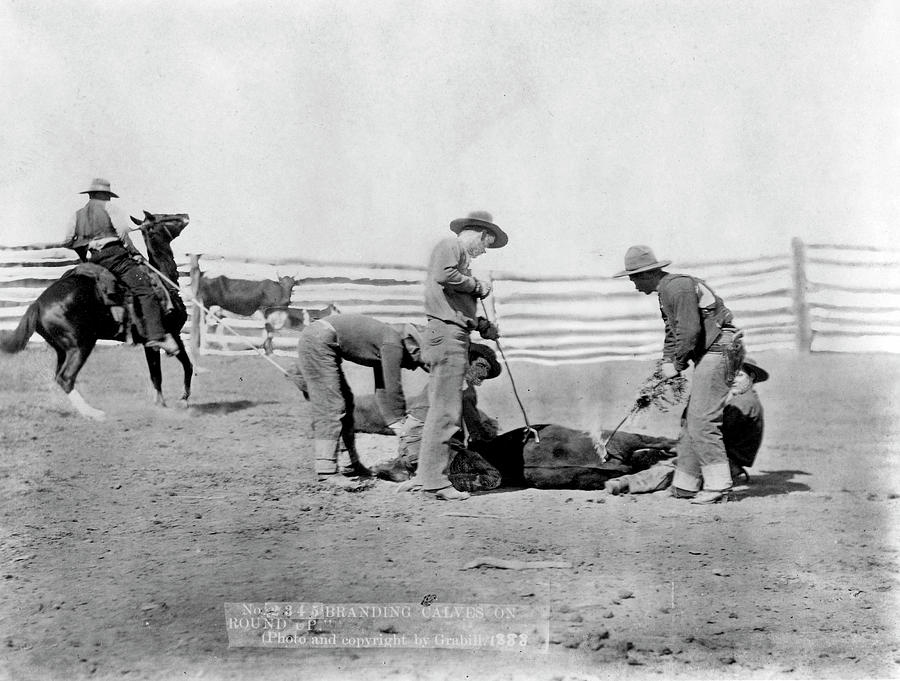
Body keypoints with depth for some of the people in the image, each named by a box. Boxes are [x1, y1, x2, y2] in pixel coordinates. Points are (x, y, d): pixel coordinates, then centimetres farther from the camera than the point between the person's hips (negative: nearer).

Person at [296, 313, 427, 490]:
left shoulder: (385, 346, 16)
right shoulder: (393, 343, -13)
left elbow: (381, 390, 18)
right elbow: (393, 389, -11)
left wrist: (395, 423, 12)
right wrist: (400, 424, -1)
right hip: (319, 340, -11)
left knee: (346, 401, 15)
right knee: (331, 407, -14)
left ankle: (353, 461, 20)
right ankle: (326, 470, -18)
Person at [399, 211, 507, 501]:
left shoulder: (462, 256, 27)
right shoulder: (450, 245, -2)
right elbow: (444, 275, -22)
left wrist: (483, 326, 19)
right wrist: (478, 286, -10)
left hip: (455, 336, 11)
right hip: (446, 334, -11)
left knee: (439, 409, 12)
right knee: (445, 411, -11)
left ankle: (423, 476, 16)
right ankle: (435, 480, -11)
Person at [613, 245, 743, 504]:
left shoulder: (678, 287, -16)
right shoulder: (666, 292, 18)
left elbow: (690, 331, -21)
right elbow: (672, 331, 25)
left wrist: (678, 364, -10)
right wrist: (667, 361, 11)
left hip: (717, 350, -11)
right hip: (707, 356, 11)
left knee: (702, 421, -14)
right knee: (692, 420, 11)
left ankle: (718, 486, -12)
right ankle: (686, 485, 15)